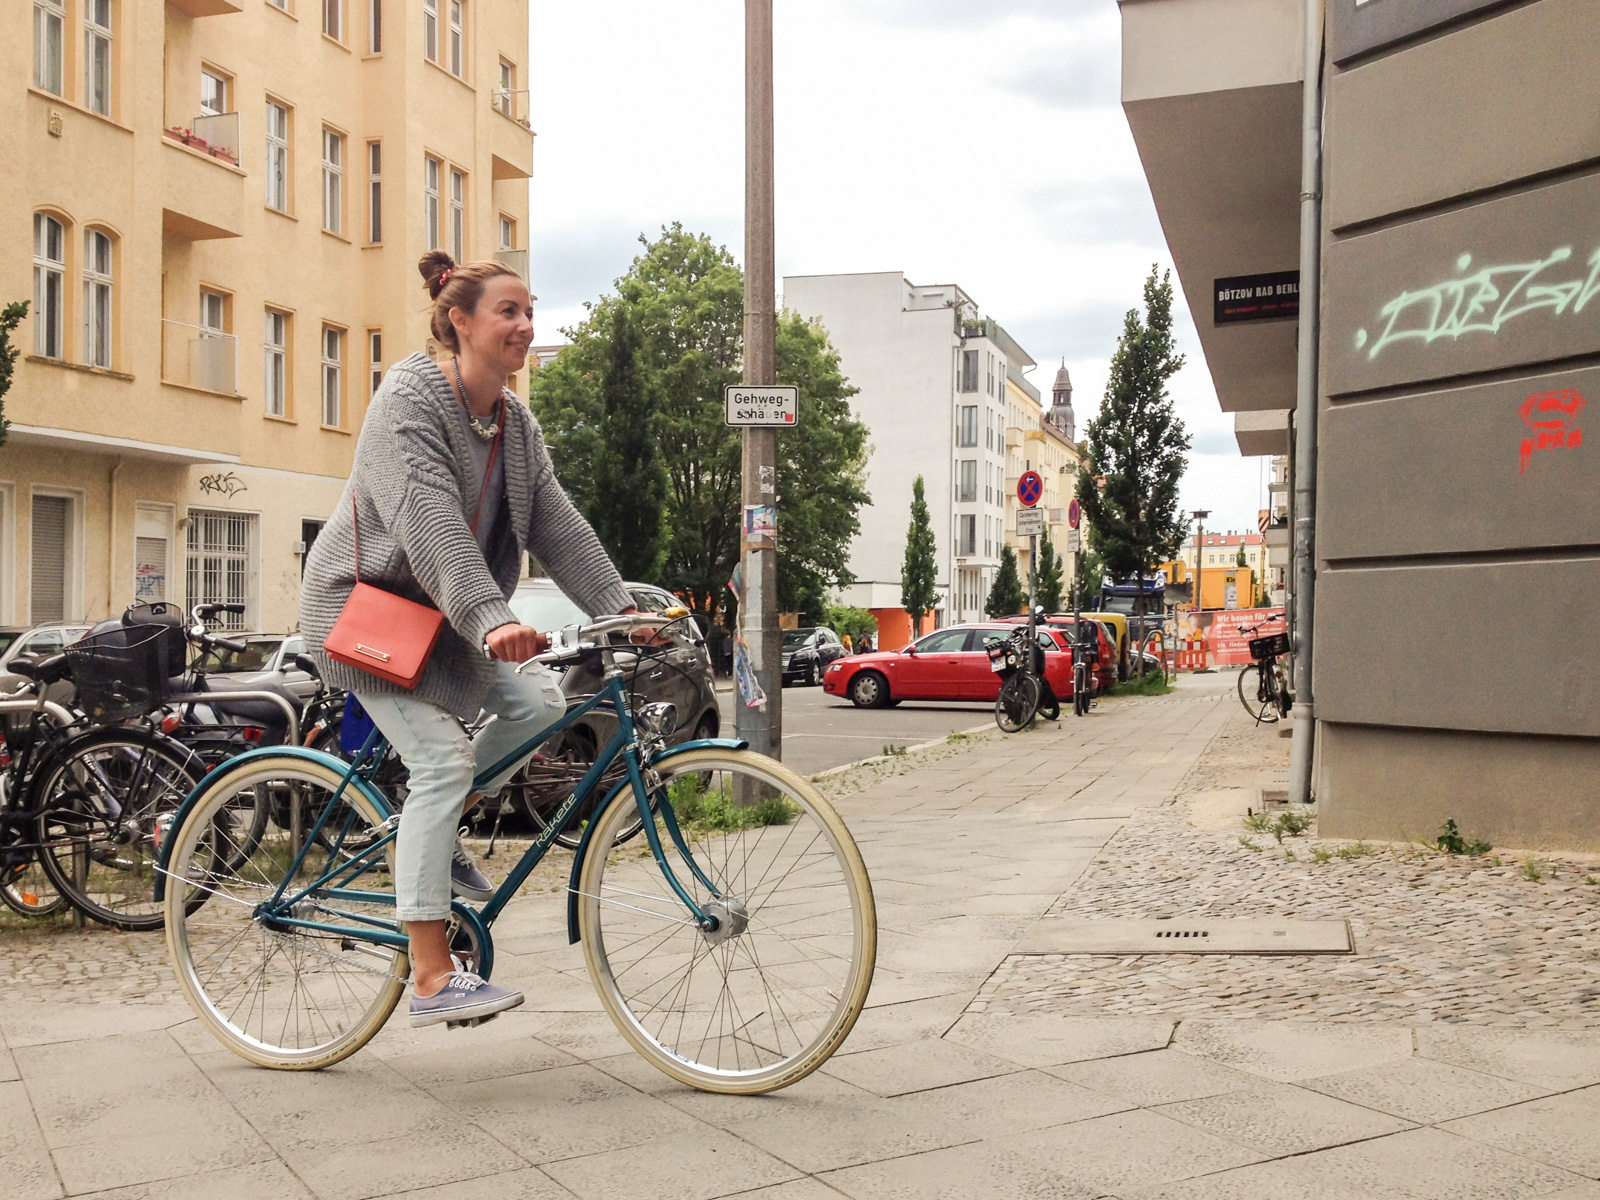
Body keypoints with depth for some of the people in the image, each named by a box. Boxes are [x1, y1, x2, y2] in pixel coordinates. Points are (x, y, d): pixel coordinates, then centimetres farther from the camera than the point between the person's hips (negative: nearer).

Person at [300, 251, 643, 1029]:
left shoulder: (516, 423, 6)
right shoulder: (410, 397, -19)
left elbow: (557, 525, 0)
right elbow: (431, 523, -33)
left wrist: (621, 609, -13)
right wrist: (491, 620, -45)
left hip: (434, 614, 8)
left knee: (539, 700, -7)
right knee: (443, 758, -19)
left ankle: (436, 833, 13)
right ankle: (432, 980, -17)